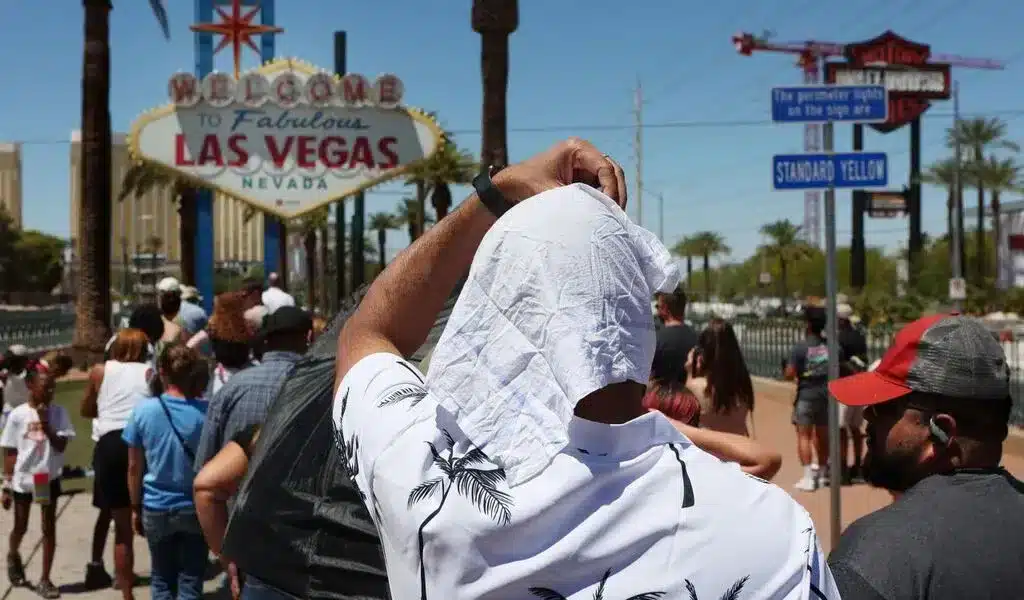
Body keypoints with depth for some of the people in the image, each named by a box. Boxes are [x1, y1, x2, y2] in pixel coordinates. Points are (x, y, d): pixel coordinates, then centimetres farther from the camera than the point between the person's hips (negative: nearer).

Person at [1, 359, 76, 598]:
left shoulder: (58, 412, -6)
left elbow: (61, 446, -11)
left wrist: (46, 425, -23)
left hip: (48, 477, 0)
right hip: (22, 479, 0)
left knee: (49, 528, 3)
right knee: (20, 527, 14)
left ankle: (44, 579, 12)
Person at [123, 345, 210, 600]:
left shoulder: (143, 410, -9)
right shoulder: (205, 412, -12)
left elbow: (134, 467, -2)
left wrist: (136, 508, 9)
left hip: (156, 508, 1)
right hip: (195, 509, -1)